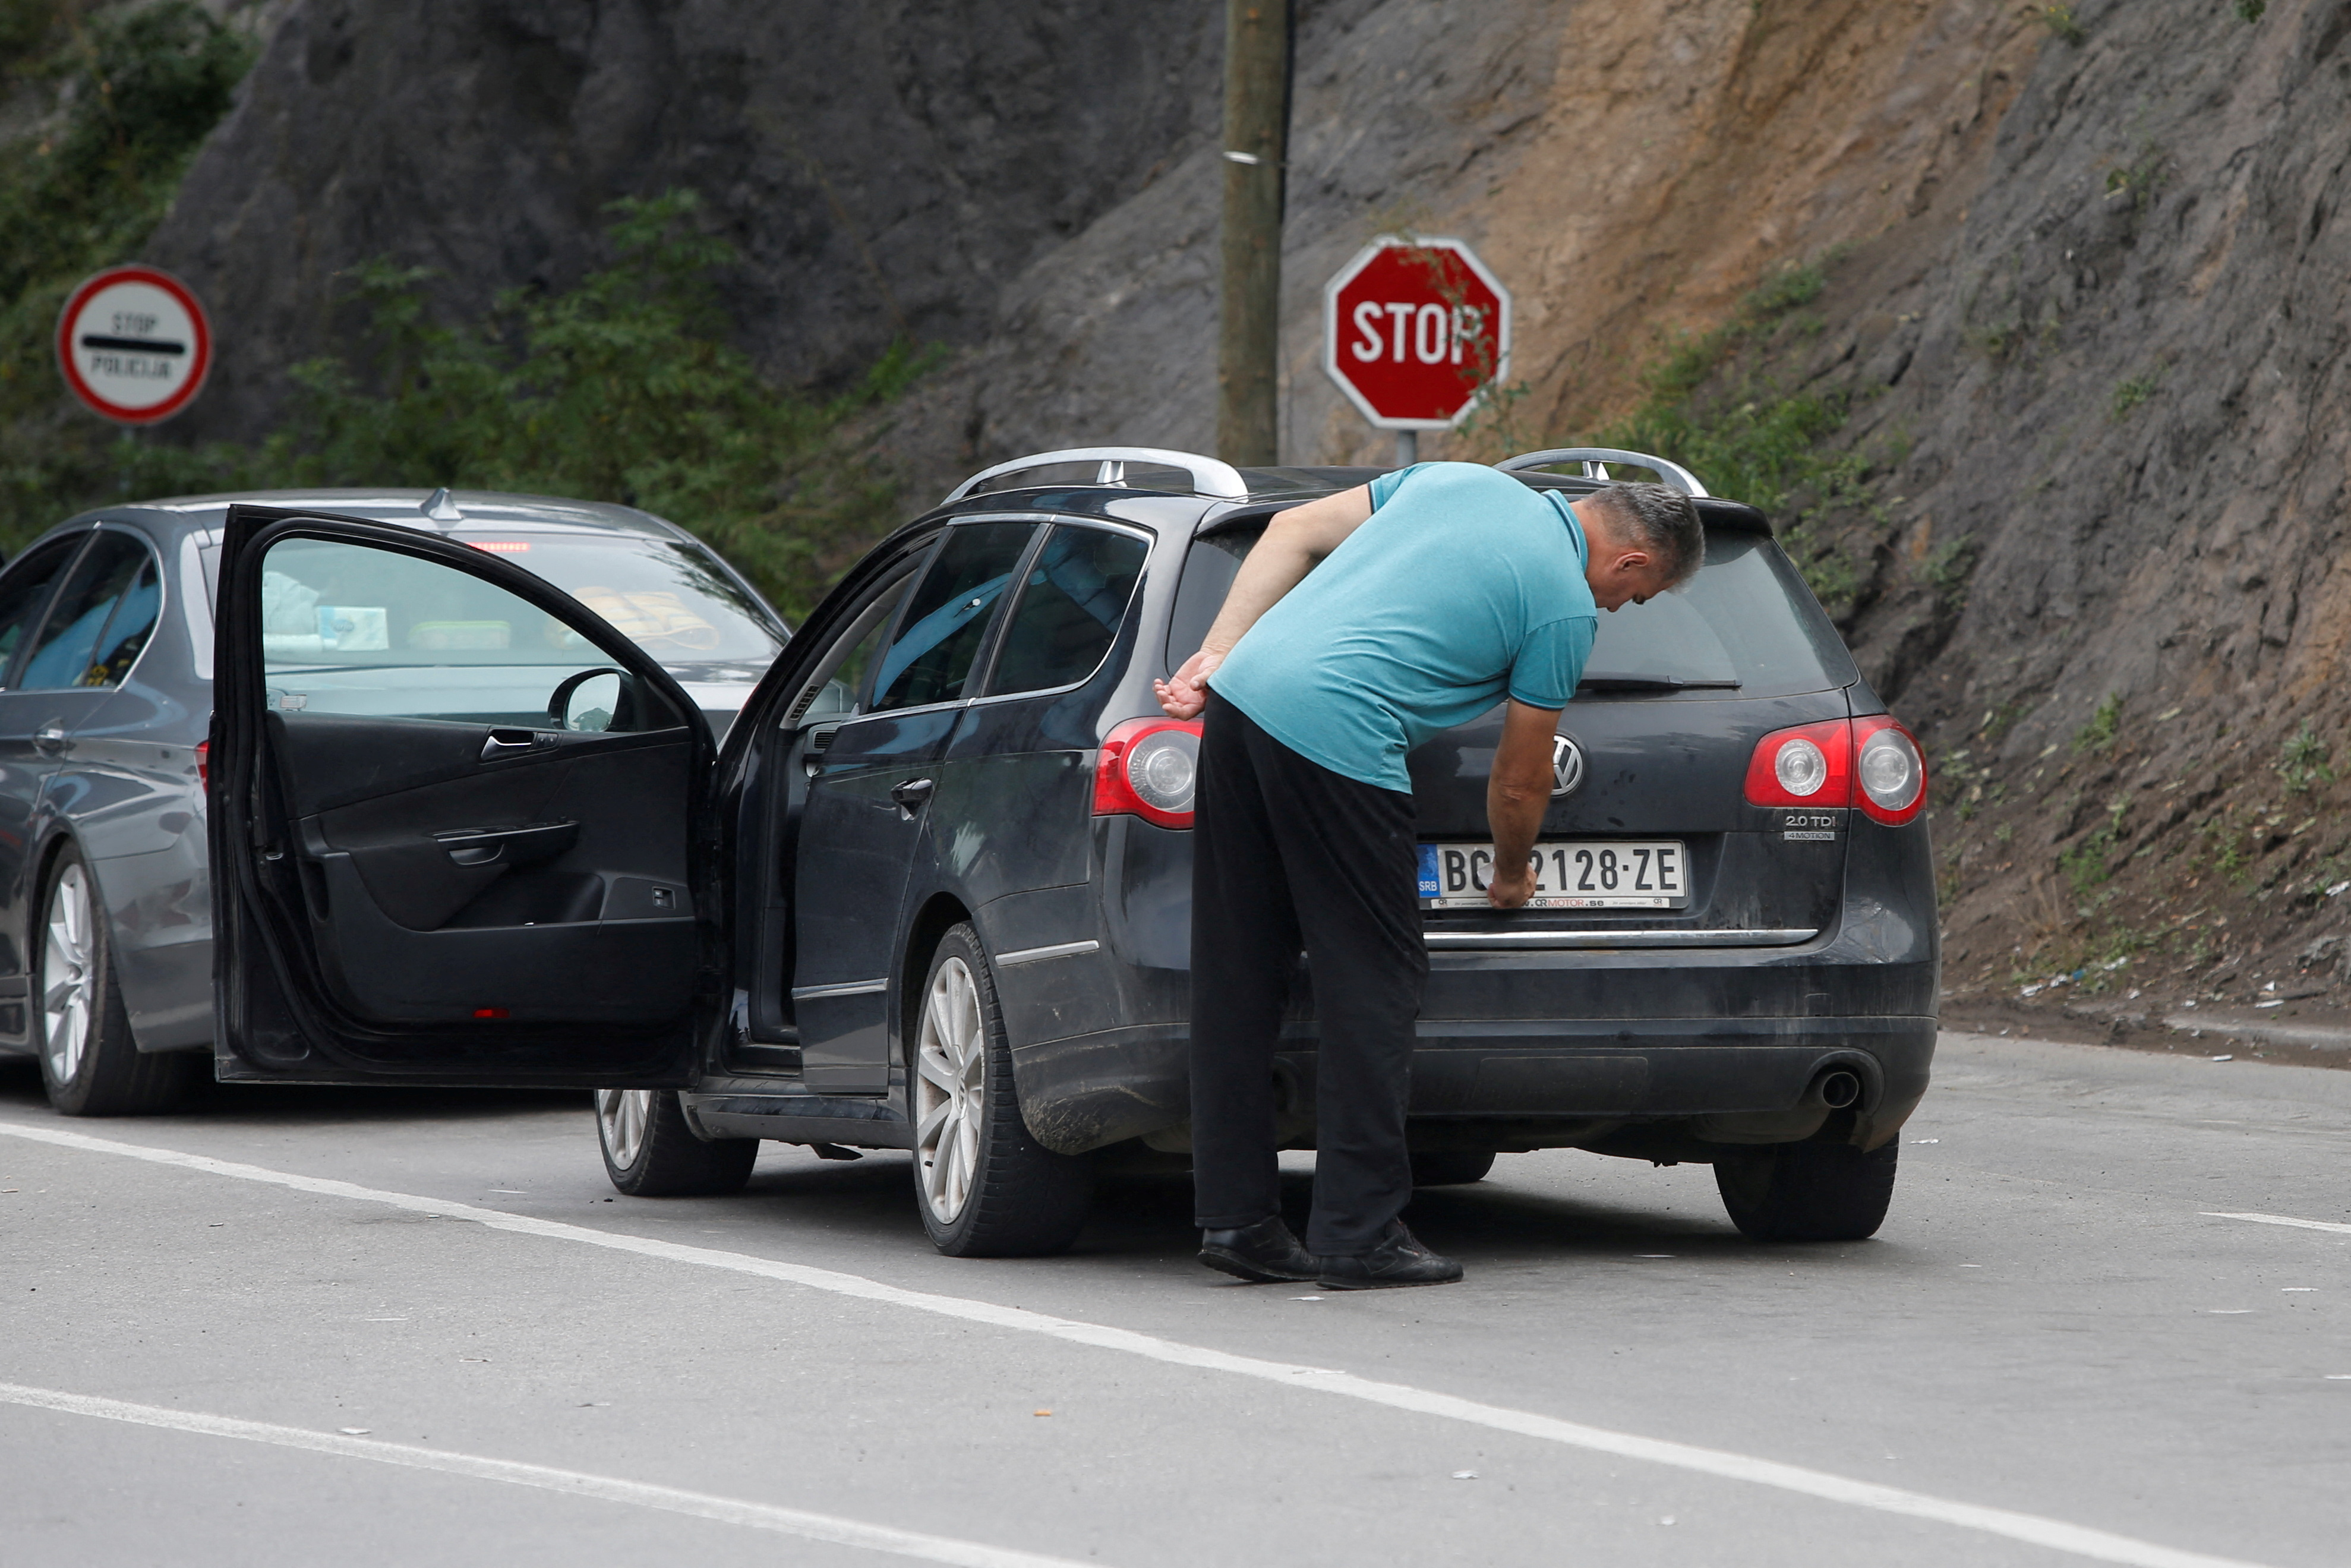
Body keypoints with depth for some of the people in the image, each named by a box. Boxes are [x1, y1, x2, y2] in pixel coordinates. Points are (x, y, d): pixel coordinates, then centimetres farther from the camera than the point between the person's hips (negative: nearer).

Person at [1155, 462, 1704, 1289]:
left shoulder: (1460, 479, 21)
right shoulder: (1567, 607, 1)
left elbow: (1294, 531, 18)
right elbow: (1520, 782, 10)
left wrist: (1217, 653, 13)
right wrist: (1513, 878, 30)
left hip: (1241, 695, 8)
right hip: (1335, 738, -8)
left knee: (1239, 975, 11)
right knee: (1374, 981, 1)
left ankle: (1235, 1217, 15)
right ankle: (1359, 1234, 1)